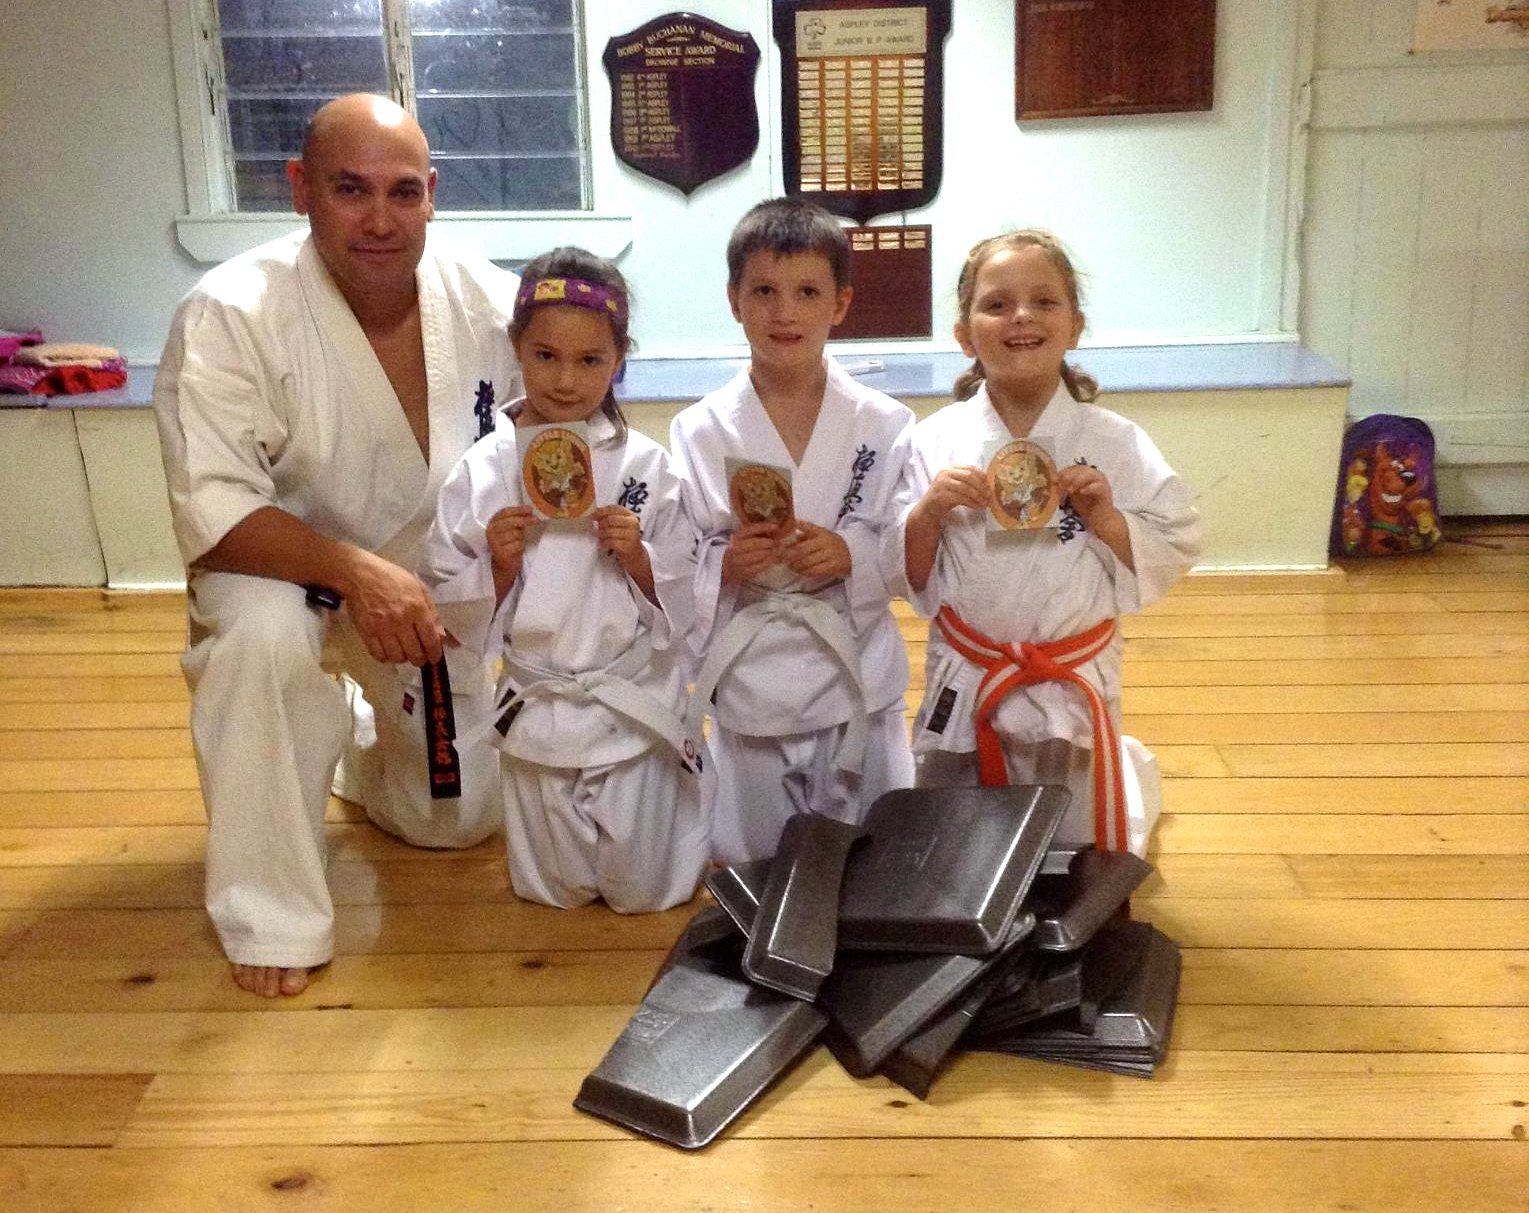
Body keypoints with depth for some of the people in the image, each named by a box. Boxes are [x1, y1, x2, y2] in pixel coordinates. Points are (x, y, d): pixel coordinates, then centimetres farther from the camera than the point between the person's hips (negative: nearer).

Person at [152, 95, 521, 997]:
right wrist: (359, 572, -47)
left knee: (460, 819, 11)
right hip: (280, 572, -3)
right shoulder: (230, 316, -27)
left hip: (434, 585, 4)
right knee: (262, 634, -40)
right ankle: (271, 918, -19)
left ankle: (366, 728, 47)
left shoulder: (490, 305, -16)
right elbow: (214, 512, -31)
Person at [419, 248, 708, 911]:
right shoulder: (482, 470, -6)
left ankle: (682, 779, 36)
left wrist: (637, 557, -22)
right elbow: (448, 604, -3)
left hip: (635, 706, -1)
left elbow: (683, 598, -4)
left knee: (643, 893, 10)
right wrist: (497, 566, -20)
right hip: (539, 707, 2)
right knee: (558, 892, 14)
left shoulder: (645, 463, -8)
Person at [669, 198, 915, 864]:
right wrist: (723, 565, -20)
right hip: (750, 683, 0)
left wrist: (852, 555, -19)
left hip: (857, 683, 0)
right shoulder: (697, 433, -3)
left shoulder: (884, 424, -3)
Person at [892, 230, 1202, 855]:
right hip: (963, 687, 1)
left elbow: (1172, 557, -3)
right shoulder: (934, 442, -6)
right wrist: (928, 511, -21)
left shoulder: (1114, 443, -8)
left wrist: (1104, 517, -19)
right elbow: (909, 580, -3)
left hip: (1073, 691, -1)